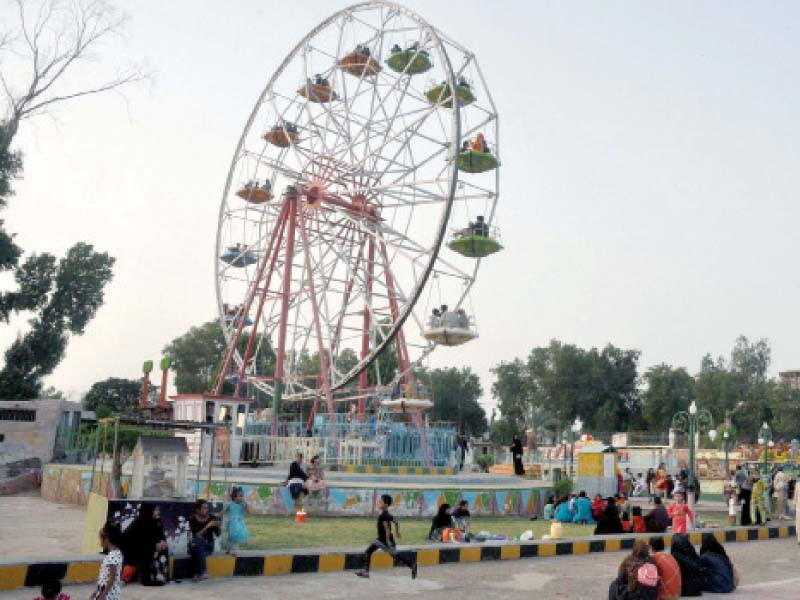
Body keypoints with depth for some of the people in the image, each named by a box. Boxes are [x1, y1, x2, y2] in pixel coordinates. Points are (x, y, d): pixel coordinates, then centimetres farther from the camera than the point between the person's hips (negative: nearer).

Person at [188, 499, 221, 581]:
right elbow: (196, 535, -20)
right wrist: (207, 527, -29)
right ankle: (203, 571, -36)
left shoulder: (211, 518, -4)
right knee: (199, 539, -35)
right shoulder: (193, 519, -8)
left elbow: (217, 534, -7)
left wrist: (217, 527, -28)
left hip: (208, 545, 1)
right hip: (196, 546, -1)